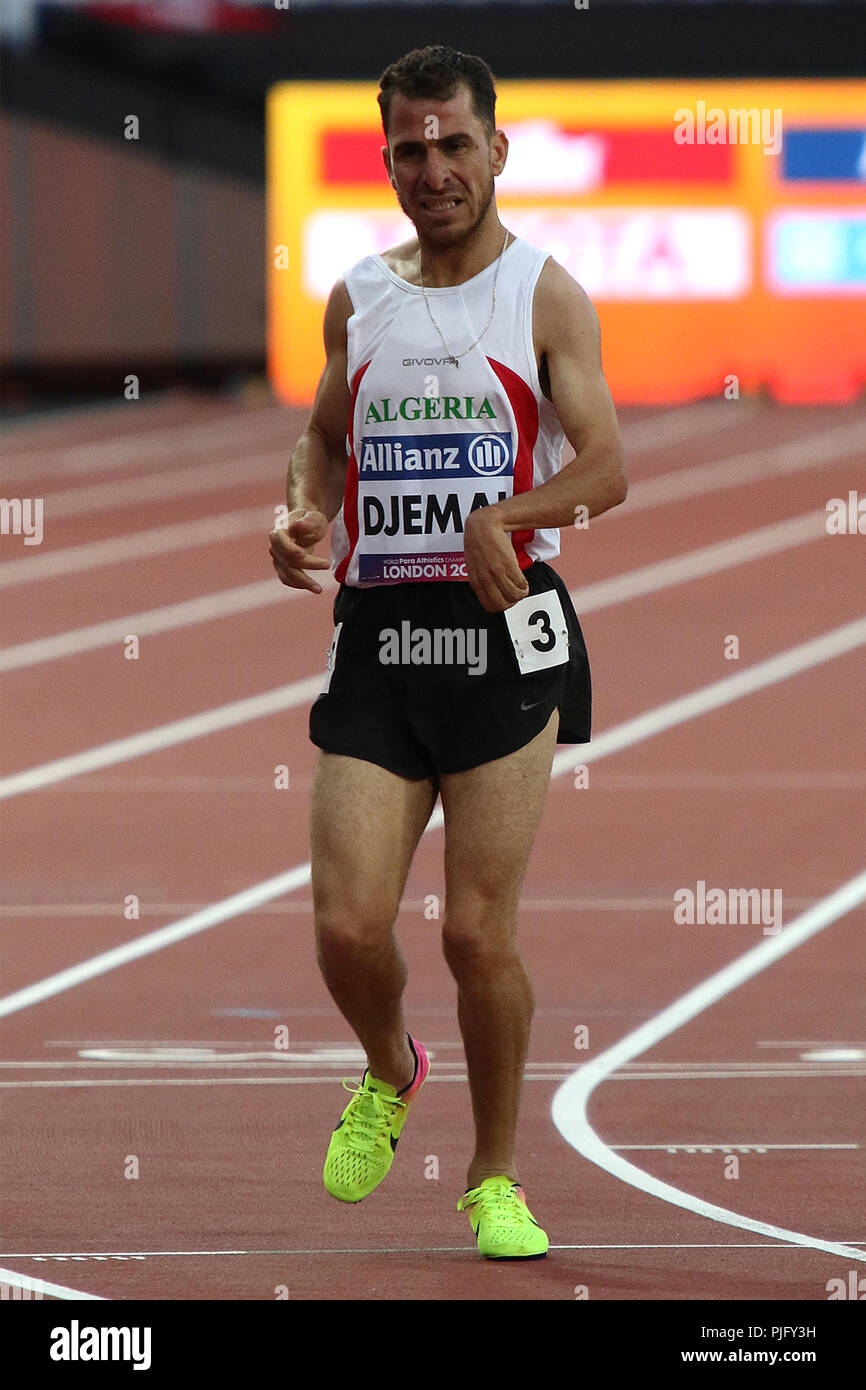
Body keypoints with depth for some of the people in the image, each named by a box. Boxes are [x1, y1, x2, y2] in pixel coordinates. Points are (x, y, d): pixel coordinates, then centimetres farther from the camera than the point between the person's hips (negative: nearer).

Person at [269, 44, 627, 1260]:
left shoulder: (544, 296, 0)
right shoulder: (358, 300, 13)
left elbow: (607, 466, -8)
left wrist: (504, 516, -26)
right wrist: (303, 515, 3)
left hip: (504, 636, -3)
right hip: (377, 639, 3)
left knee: (480, 933, -5)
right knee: (347, 928, -6)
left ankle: (496, 1178, 14)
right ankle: (389, 1073, 27)